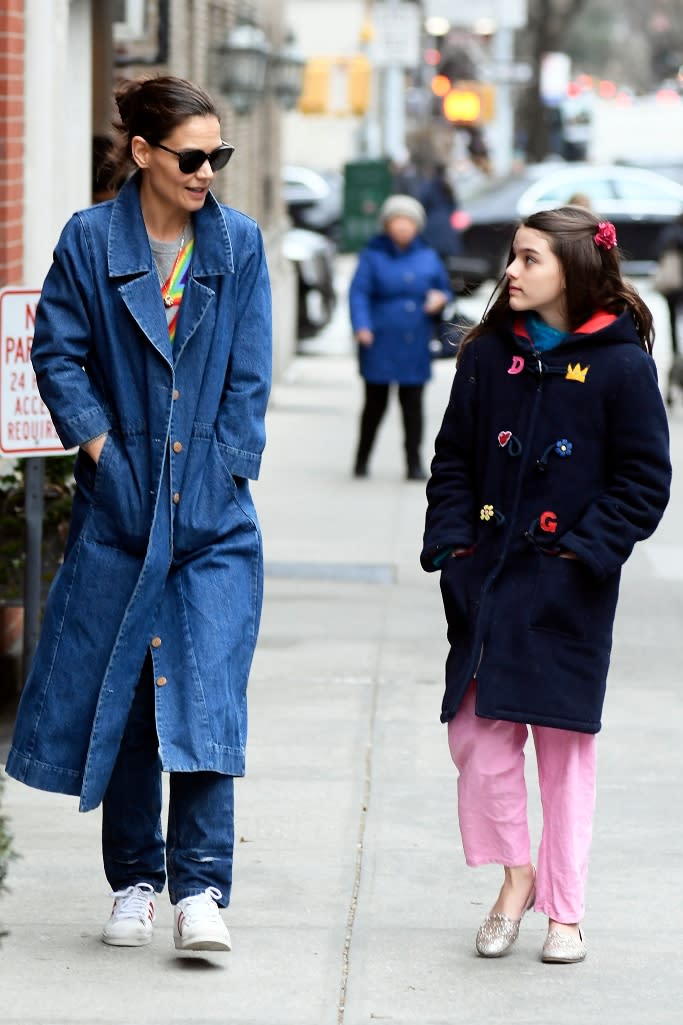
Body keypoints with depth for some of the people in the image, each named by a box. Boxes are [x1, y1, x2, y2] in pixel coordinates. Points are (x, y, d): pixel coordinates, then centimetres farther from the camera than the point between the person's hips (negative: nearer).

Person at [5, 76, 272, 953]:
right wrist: (102, 451, -8)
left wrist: (221, 475, -4)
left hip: (213, 517, 0)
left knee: (206, 692, -9)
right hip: (119, 512, 0)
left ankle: (200, 889, -8)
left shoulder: (240, 245, 4)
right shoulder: (90, 241, 0)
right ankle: (133, 881, 18)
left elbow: (249, 378, 3)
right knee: (119, 696, 6)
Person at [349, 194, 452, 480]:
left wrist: (440, 298, -5)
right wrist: (362, 327, -22)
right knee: (376, 403, 2)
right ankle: (362, 459, 18)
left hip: (415, 346, 2)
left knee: (413, 404, -1)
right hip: (380, 344, -2)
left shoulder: (428, 257, 13)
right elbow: (358, 293, -6)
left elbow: (445, 290, 21)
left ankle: (414, 464, 2)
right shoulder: (372, 256, 2)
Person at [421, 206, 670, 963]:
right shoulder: (489, 356, 6)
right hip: (487, 579, 3)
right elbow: (453, 460, 11)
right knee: (477, 734, -2)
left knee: (565, 745, 4)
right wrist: (449, 541, -1)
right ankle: (514, 875, 16)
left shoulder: (620, 364, -5)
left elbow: (643, 480, -4)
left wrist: (590, 548, -12)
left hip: (569, 591, -3)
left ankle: (564, 911, 13)